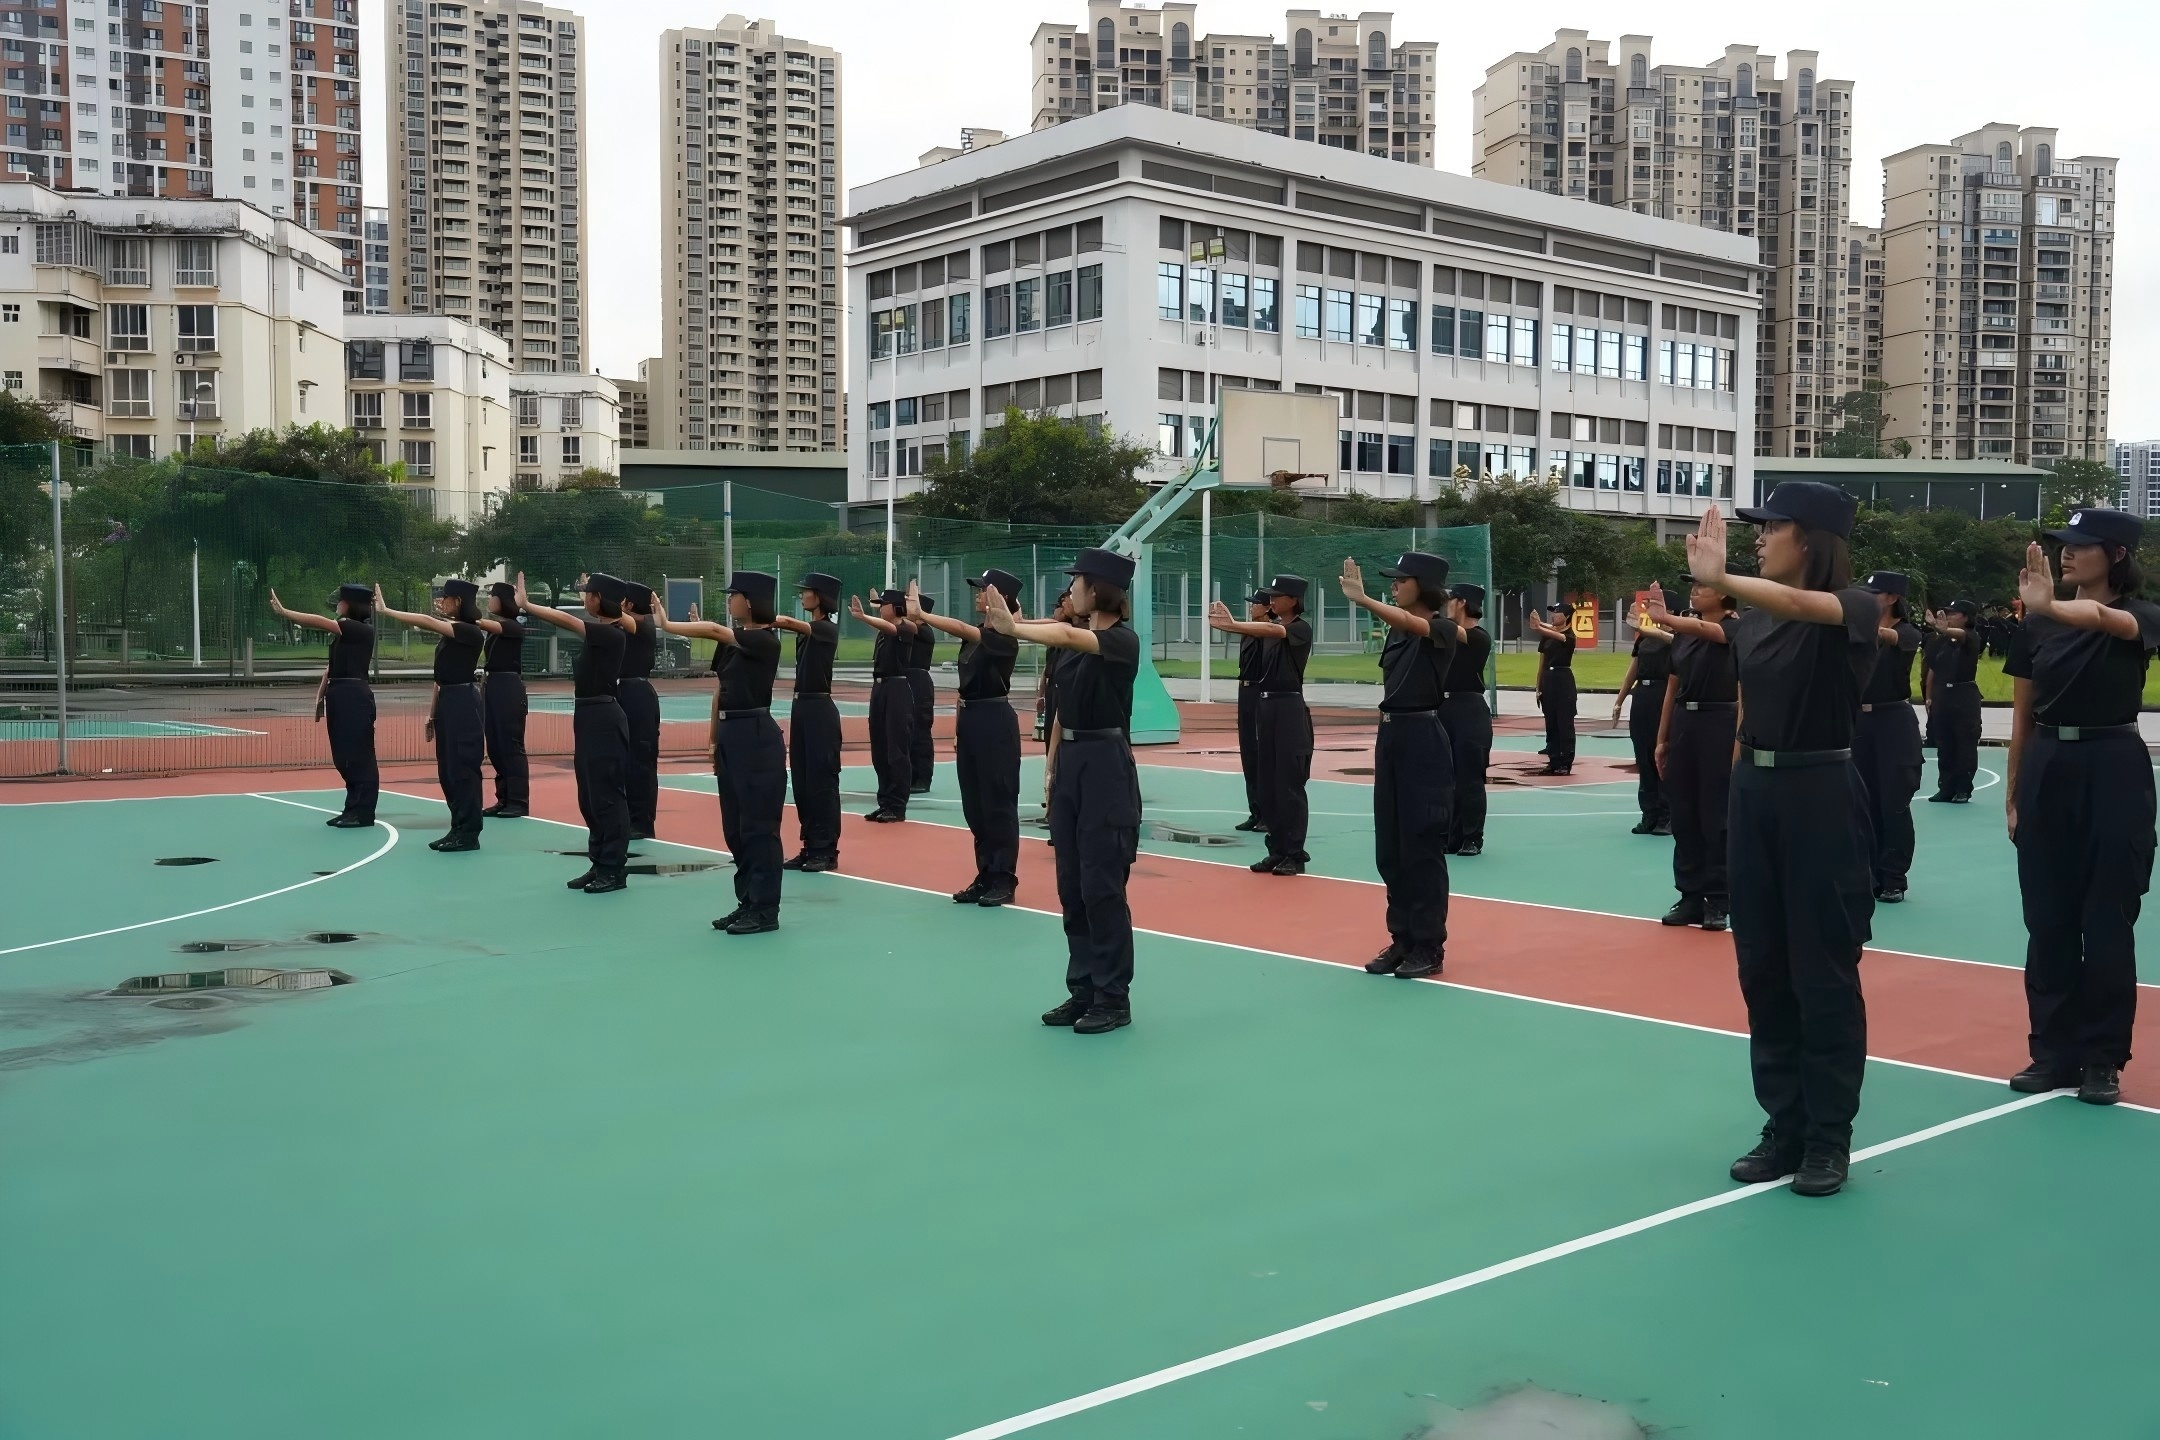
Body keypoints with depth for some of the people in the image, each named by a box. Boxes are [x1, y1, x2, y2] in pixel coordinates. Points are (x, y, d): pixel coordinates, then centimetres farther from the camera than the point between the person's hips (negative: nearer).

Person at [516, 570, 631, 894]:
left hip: (603, 718, -10)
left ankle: (613, 870, 1)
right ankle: (599, 864, 20)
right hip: (589, 715, 10)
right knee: (590, 795, 13)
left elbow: (566, 621, -24)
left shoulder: (611, 634, -16)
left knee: (607, 794, -5)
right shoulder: (601, 630, 9)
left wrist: (525, 604, -21)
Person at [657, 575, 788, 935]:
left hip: (757, 736, -9)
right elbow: (721, 690, 15)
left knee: (759, 824, -5)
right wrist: (715, 739, 13)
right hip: (730, 734, 9)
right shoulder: (731, 641, 13)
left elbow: (714, 630, -25)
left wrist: (667, 624, -21)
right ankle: (748, 902, 21)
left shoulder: (765, 641, -13)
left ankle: (765, 910, 0)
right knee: (735, 826, 12)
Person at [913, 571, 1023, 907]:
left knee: (998, 803, -3)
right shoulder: (977, 634, 14)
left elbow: (961, 629, -27)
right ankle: (986, 876, 19)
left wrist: (921, 614, -29)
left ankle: (1004, 881, 4)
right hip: (970, 719, 9)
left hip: (995, 721, -9)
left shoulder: (1004, 637, -11)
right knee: (974, 804, 11)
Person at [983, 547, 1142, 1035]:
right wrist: (1052, 771, 13)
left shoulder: (1123, 641, -11)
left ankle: (1114, 998, 4)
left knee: (1102, 885, -5)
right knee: (1072, 886, 10)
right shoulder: (1077, 641, 13)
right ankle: (1083, 991, 19)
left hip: (1106, 767, -8)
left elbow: (1069, 636, -32)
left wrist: (1013, 628, -43)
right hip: (1071, 764, 8)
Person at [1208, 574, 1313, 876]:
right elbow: (1250, 630, 2)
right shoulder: (1271, 623, 17)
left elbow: (1271, 631, -27)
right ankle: (1277, 850, 15)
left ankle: (1295, 854, 1)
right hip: (1266, 705, 8)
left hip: (1290, 708, -8)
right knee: (1267, 783, 8)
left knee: (1289, 783, -5)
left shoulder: (1302, 628, -9)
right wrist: (1225, 622, -18)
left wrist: (1231, 624, -38)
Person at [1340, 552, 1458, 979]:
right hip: (1391, 735, 8)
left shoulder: (1441, 629, -10)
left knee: (1422, 846, -3)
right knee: (1390, 848, 10)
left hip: (1423, 739, -8)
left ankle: (1429, 947, 6)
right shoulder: (1397, 632, 13)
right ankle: (1403, 940, 19)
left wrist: (1362, 599, -46)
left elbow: (1410, 622, -32)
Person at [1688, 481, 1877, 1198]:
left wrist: (1719, 577, -42)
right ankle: (1783, 1126, 21)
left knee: (1823, 972, 0)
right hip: (1754, 793, 7)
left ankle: (1830, 1139, 12)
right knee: (1763, 970, 10)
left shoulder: (1854, 607, -10)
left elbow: (1799, 605, -33)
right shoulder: (1751, 619, 9)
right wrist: (1740, 787, 12)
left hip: (1821, 796, -7)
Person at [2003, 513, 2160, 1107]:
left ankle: (2103, 1058, 11)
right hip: (2047, 769, 4)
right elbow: (2022, 713, 9)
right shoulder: (2038, 625, 6)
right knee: (2049, 920, 7)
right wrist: (2012, 792, 6)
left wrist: (2051, 608, -52)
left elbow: (2109, 621, -31)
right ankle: (2054, 1049, 16)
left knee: (2108, 920, 1)